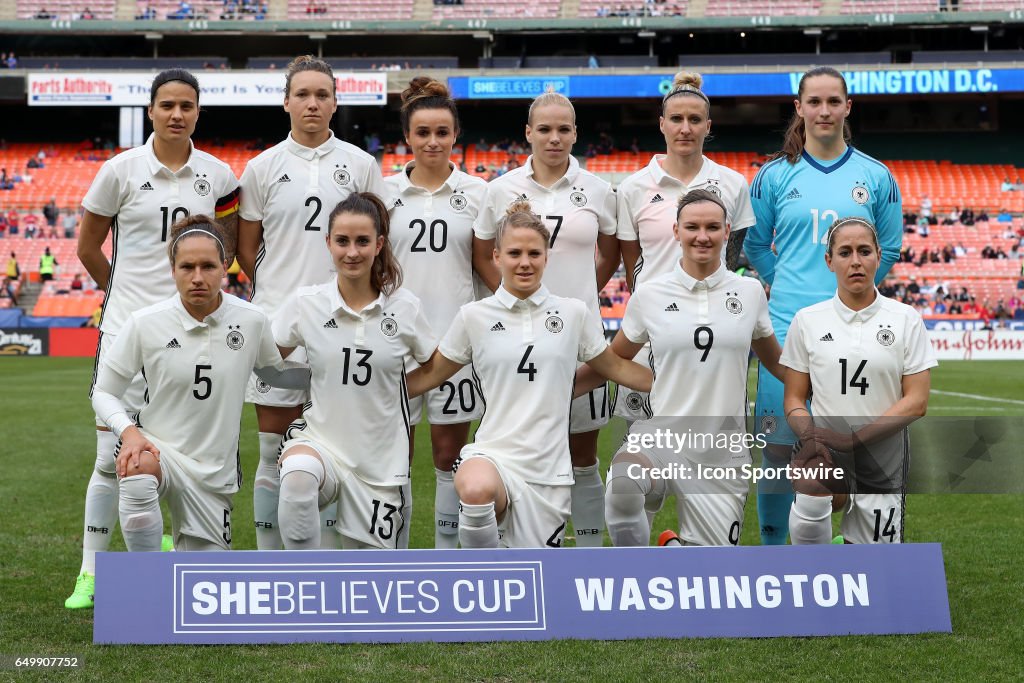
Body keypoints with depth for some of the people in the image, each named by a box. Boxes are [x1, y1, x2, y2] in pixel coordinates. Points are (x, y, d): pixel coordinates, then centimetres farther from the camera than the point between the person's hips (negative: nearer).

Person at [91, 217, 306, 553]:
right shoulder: (144, 323, -11)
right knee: (137, 473, -40)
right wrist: (128, 431, -20)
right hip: (155, 448, -2)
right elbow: (104, 392, -2)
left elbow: (278, 373, 13)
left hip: (214, 471, 3)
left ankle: (182, 544, 43)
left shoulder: (252, 320, -6)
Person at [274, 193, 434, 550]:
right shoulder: (304, 303, -6)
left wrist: (391, 386, 3)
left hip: (381, 458, 2)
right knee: (298, 477, -39)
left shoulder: (405, 307, -4)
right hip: (320, 440, -1)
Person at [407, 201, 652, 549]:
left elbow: (615, 367, 18)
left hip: (549, 468, 2)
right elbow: (430, 374, 13)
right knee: (476, 491, -38)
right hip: (493, 455, -2)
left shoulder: (574, 313, 5)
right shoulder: (474, 316, 2)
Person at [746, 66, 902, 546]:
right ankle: (772, 550, 15)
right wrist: (790, 287, 7)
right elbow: (755, 246, 13)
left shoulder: (875, 177, 6)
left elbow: (889, 250, 13)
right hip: (787, 327, 0)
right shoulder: (774, 176, 5)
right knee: (777, 447, 1)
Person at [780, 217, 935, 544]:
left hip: (883, 458, 1)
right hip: (823, 451, -1)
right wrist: (810, 437, -16)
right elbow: (794, 398, 6)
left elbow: (916, 401, -3)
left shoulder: (906, 319, 2)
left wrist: (853, 438, -15)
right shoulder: (807, 320, 5)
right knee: (811, 498, -34)